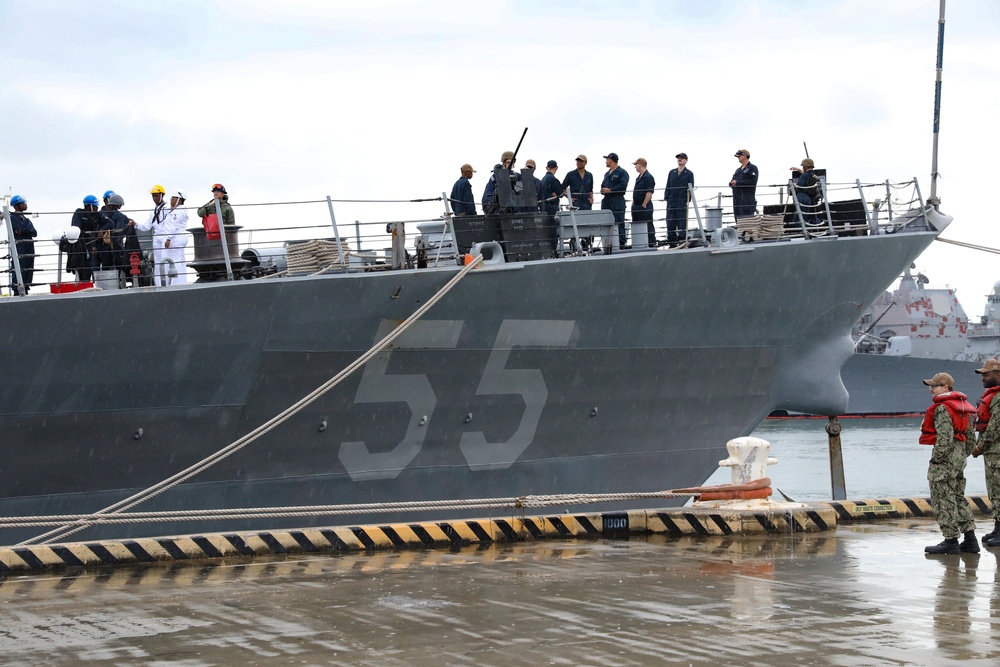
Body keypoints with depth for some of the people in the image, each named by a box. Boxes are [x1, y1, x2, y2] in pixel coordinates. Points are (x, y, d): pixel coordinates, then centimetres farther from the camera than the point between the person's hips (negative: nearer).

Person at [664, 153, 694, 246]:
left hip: (682, 203, -4)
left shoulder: (689, 174, 4)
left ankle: (682, 242, 0)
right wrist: (666, 197, 4)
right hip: (671, 203, 4)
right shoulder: (672, 172, 15)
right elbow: (668, 187, 15)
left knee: (682, 225, -4)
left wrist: (688, 200, -9)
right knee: (670, 224, 5)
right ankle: (671, 243, 11)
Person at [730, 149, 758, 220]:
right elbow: (732, 183, 22)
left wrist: (737, 183, -14)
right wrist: (732, 183, -4)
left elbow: (753, 182, -15)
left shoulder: (752, 168, -1)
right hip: (737, 200, 8)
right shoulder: (738, 170, 23)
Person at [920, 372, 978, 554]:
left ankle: (951, 541, -4)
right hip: (959, 457, 10)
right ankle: (970, 540, 14)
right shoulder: (963, 406, 15)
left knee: (943, 500, -4)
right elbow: (970, 437, 17)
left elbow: (945, 438, -23)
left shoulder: (942, 409, -14)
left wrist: (936, 459, -17)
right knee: (958, 498, 15)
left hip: (945, 458, -10)